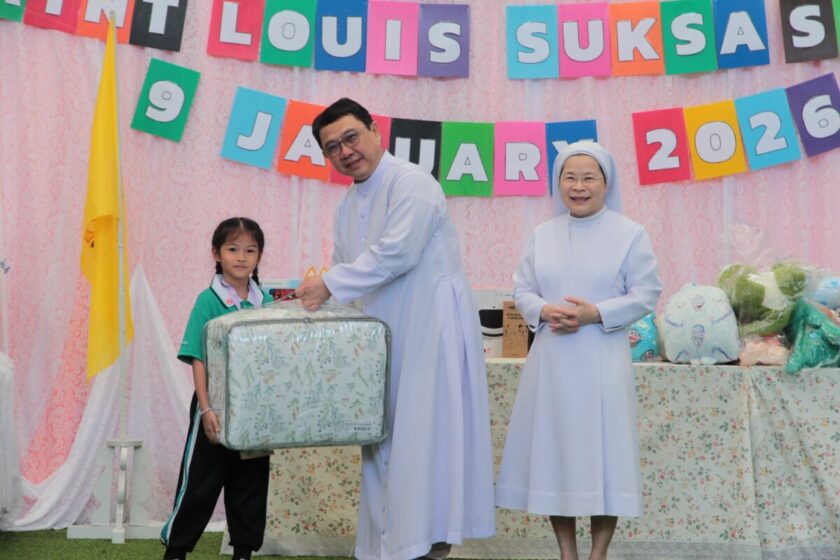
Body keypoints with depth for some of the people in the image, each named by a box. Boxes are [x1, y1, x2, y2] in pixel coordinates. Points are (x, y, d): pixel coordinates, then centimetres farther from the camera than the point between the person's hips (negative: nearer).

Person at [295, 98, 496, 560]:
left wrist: (331, 286, -20)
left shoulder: (411, 184, -13)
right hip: (385, 335, 9)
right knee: (384, 439, 10)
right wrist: (316, 293, 0)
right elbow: (345, 266, 18)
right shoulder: (348, 205, 14)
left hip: (430, 328, -8)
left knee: (426, 434, -5)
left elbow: (396, 254, -24)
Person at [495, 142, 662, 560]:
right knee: (554, 451, 6)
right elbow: (522, 290, 9)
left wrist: (596, 314, -17)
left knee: (602, 453, -1)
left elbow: (646, 295, -4)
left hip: (603, 360, -3)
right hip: (551, 359, 4)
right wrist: (543, 311, -12)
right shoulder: (542, 235, 10)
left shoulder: (630, 234, -1)